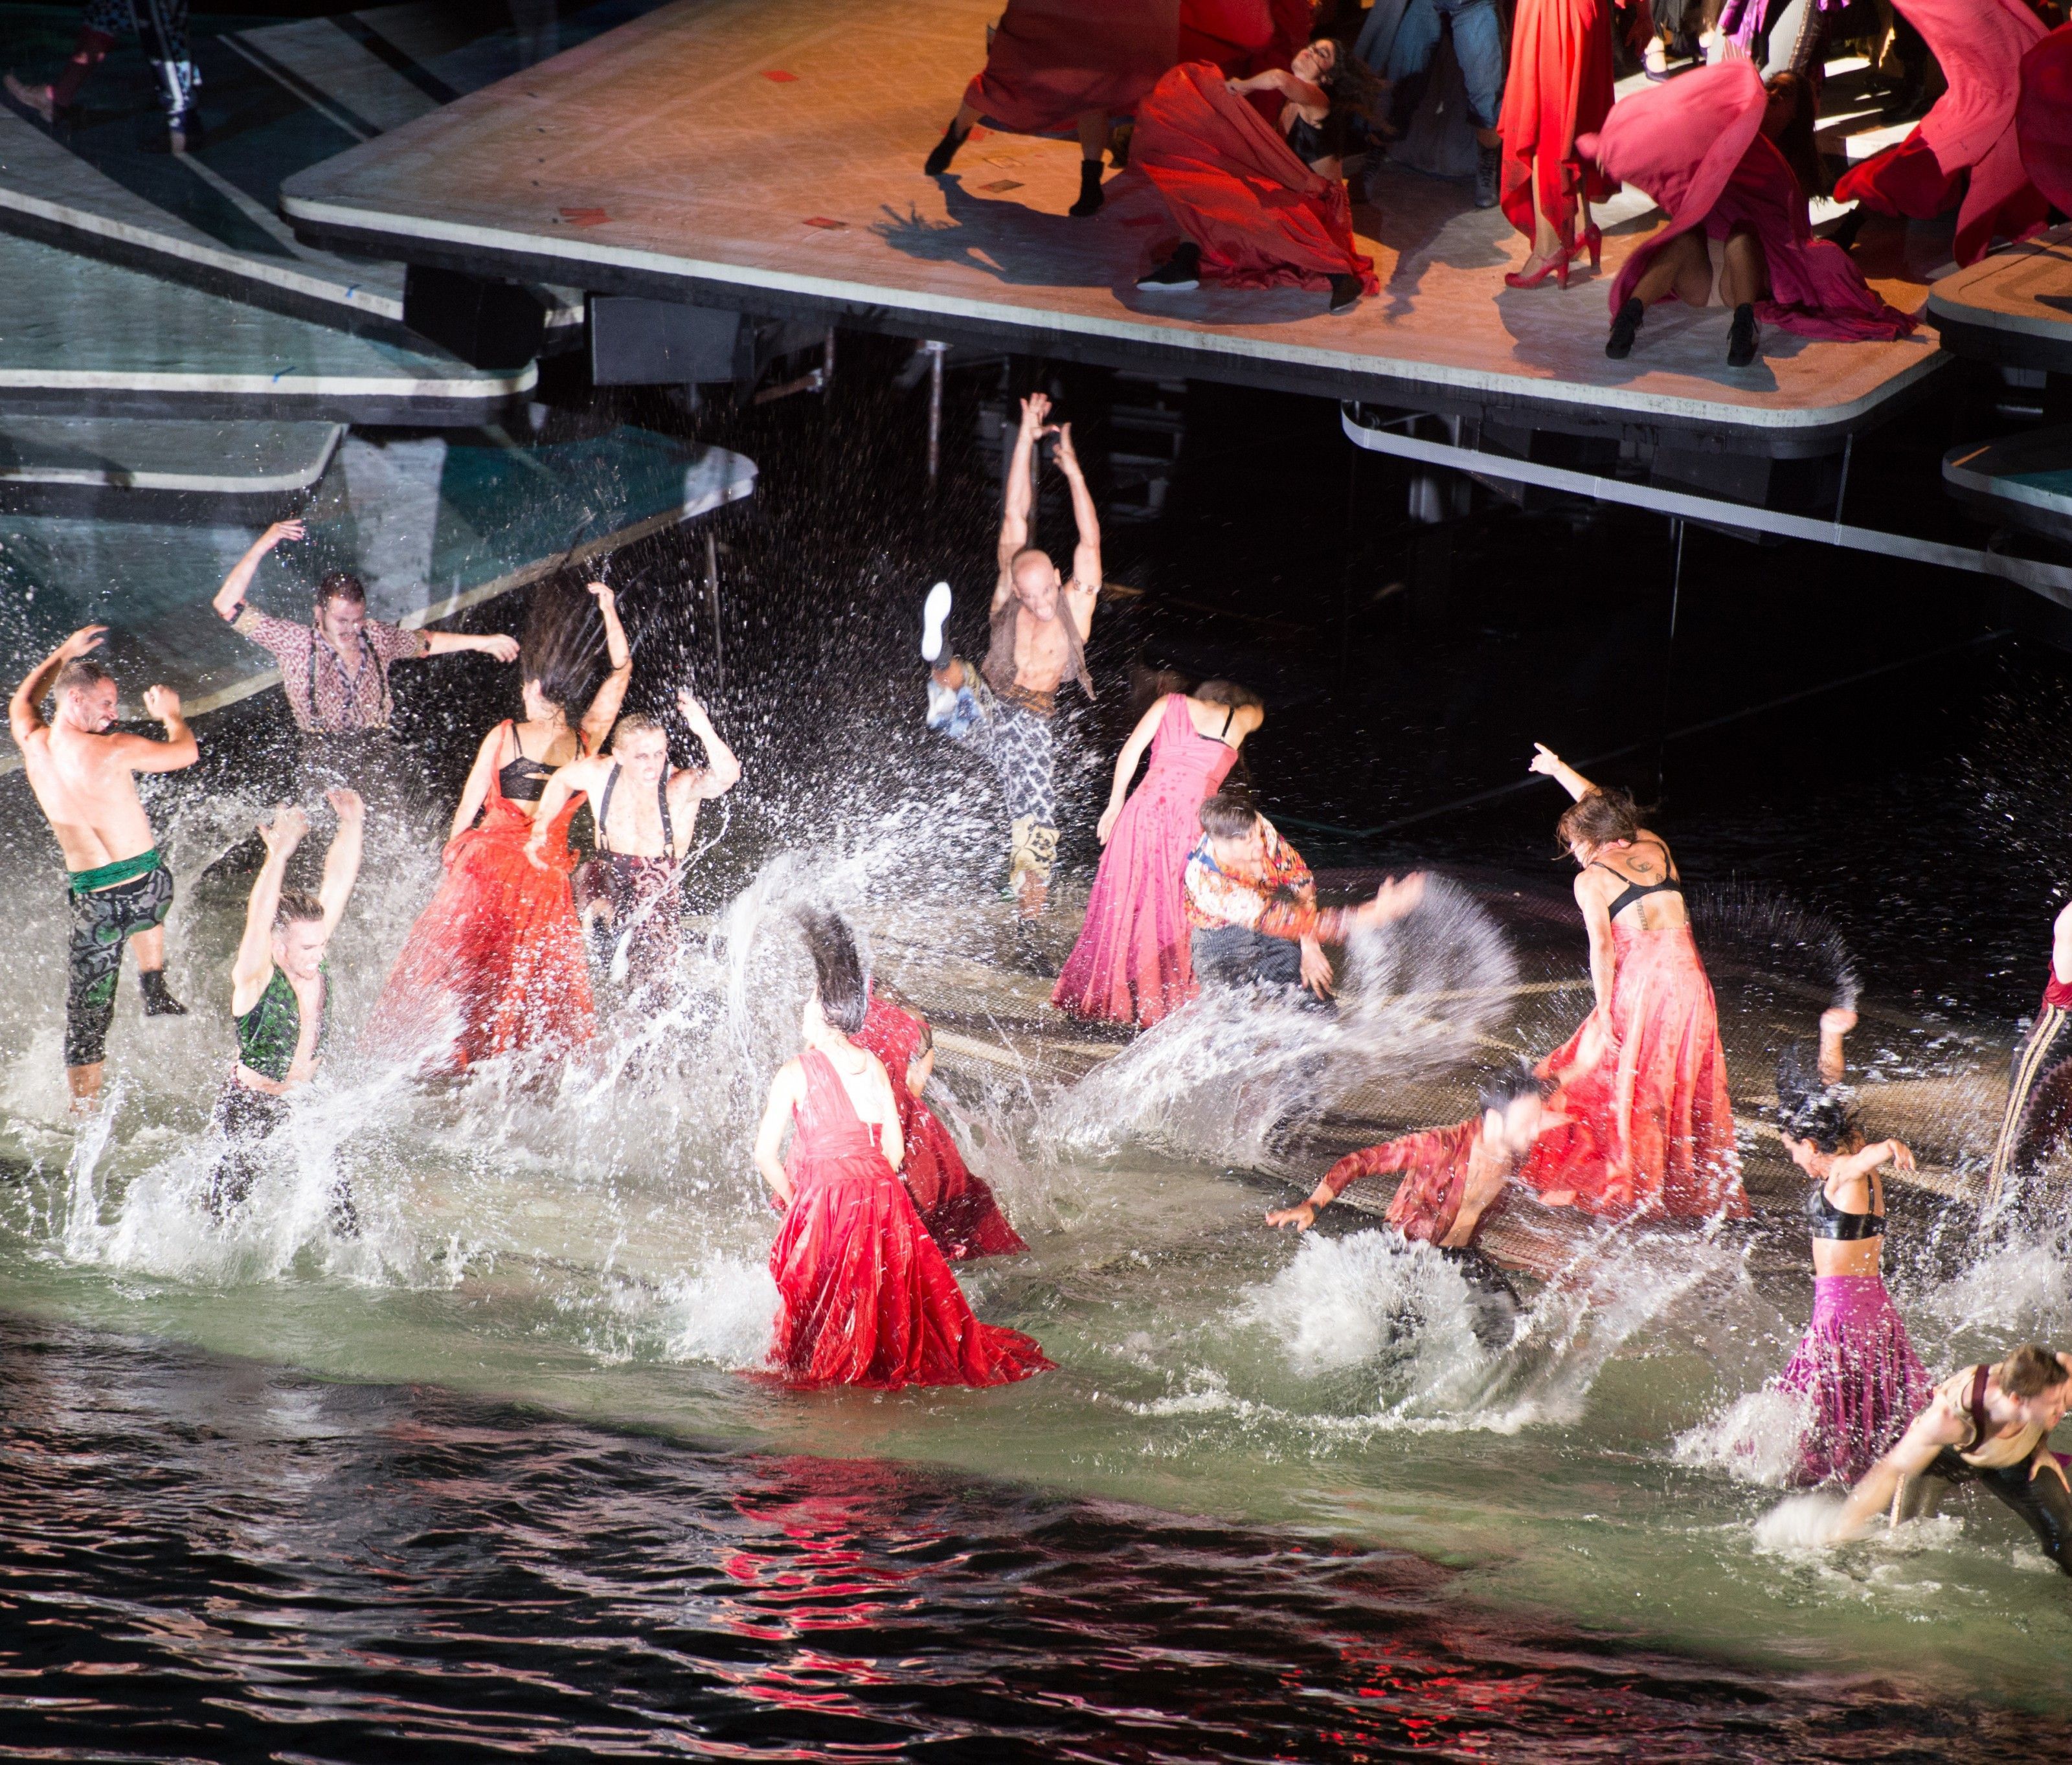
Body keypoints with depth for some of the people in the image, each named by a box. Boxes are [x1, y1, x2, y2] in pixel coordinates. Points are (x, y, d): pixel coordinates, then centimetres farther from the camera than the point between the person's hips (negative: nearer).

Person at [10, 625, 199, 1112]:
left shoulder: (33, 744, -4)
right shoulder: (111, 751, -17)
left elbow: (23, 701, 21)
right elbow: (187, 752, -3)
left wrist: (65, 653, 29)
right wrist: (171, 714, 17)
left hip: (92, 898, 2)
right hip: (146, 884, -2)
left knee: (85, 1020, 8)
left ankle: (83, 1112, 7)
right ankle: (154, 989, 34)